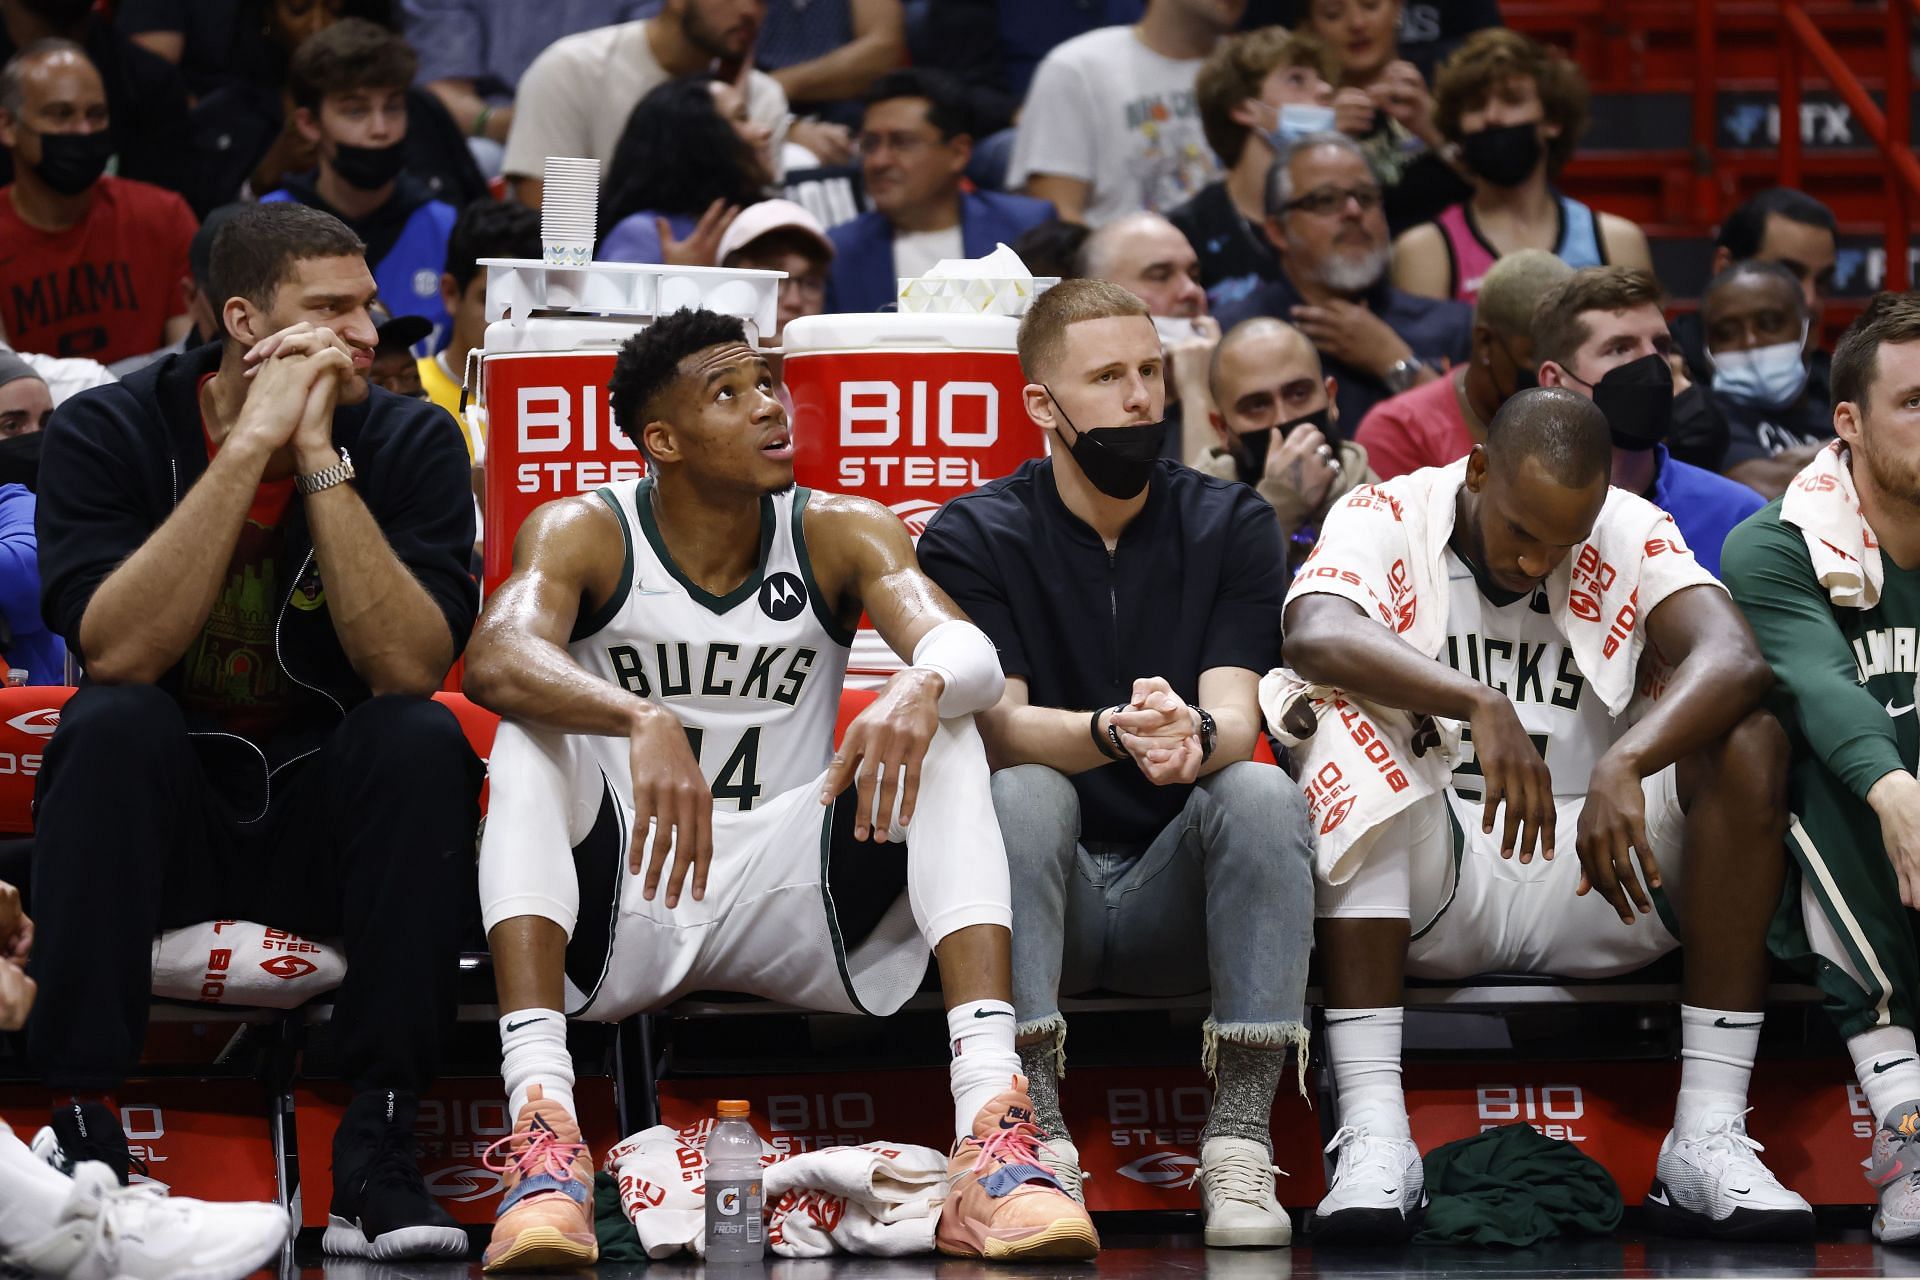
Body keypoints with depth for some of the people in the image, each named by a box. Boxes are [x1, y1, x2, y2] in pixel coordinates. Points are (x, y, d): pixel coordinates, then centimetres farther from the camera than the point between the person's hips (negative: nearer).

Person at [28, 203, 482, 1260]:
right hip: (155, 815, -1)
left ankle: (377, 1152, -28)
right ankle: (81, 1127, -29)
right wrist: (252, 442, -27)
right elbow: (119, 655, -25)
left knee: (423, 739, -28)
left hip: (330, 817, 1)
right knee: (112, 725, -31)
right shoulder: (107, 433, -9)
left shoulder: (408, 443, -6)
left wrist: (321, 458, -25)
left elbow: (410, 670, -20)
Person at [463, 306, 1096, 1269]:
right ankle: (541, 1131, -44)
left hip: (783, 910, 2)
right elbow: (496, 657, -28)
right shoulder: (584, 534, -5)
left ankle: (992, 1130, -38)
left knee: (943, 729, -19)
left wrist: (919, 691, -42)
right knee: (533, 727, -27)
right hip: (618, 916, -2)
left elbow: (970, 653, -17)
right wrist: (642, 722, -46)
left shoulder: (841, 535, 2)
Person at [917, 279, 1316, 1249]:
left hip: (1174, 902, 1)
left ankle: (1239, 1143, -32)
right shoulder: (973, 539, 0)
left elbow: (1237, 716, -10)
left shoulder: (1229, 525, 5)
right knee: (1024, 794, -31)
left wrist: (1193, 736, -36)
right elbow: (997, 723, -15)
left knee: (1261, 791, -28)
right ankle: (1037, 1140, -37)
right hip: (1047, 893, -1)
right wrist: (1111, 733, -38)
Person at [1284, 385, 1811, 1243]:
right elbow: (1314, 636, -27)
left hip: (1587, 883, 2)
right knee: (1347, 721, -30)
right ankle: (1372, 1134, -39)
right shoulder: (1385, 521, -4)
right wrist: (1480, 704, -41)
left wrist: (1623, 764, -35)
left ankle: (1708, 1137, -26)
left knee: (1750, 745, -20)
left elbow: (1733, 659, -17)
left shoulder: (1631, 534, 2)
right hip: (1429, 887, -2)